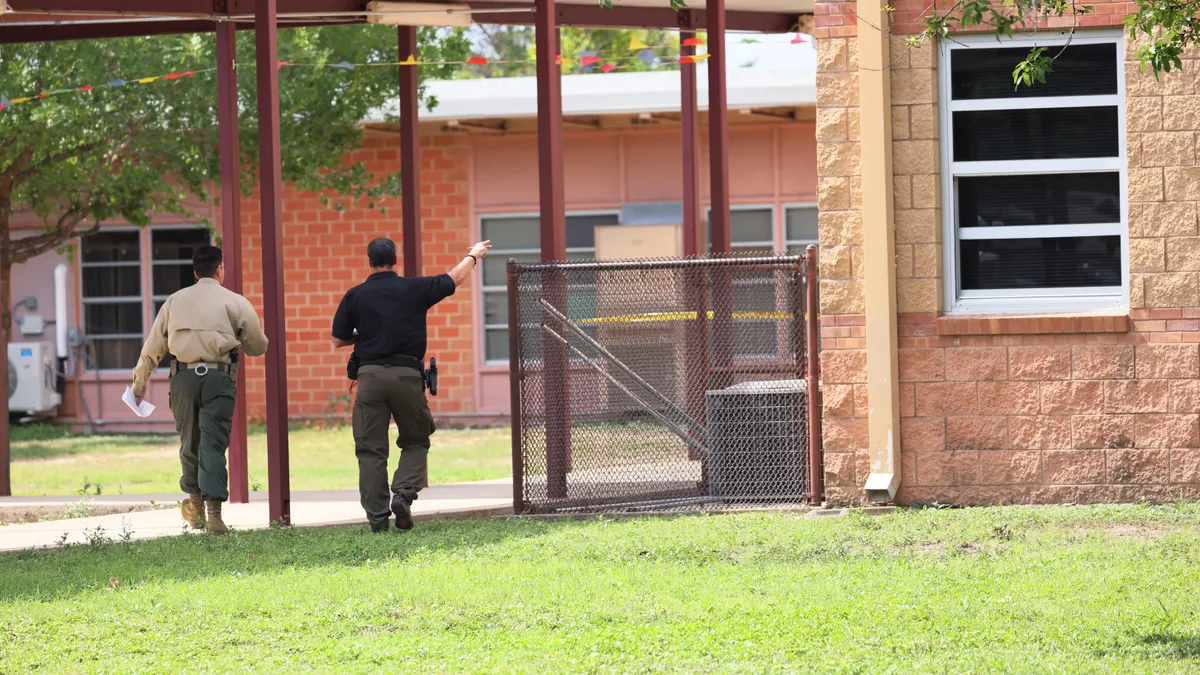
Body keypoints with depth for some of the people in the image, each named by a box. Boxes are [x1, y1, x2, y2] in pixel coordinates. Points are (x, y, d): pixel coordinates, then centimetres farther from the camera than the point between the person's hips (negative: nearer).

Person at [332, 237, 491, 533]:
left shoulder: (355, 296, 2)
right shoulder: (414, 289, 2)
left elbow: (338, 340, 7)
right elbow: (455, 278, 17)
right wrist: (473, 256, 36)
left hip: (369, 375, 0)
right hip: (406, 375, 0)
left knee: (371, 449, 4)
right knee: (416, 441, 15)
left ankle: (377, 515, -2)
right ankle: (403, 494, -7)